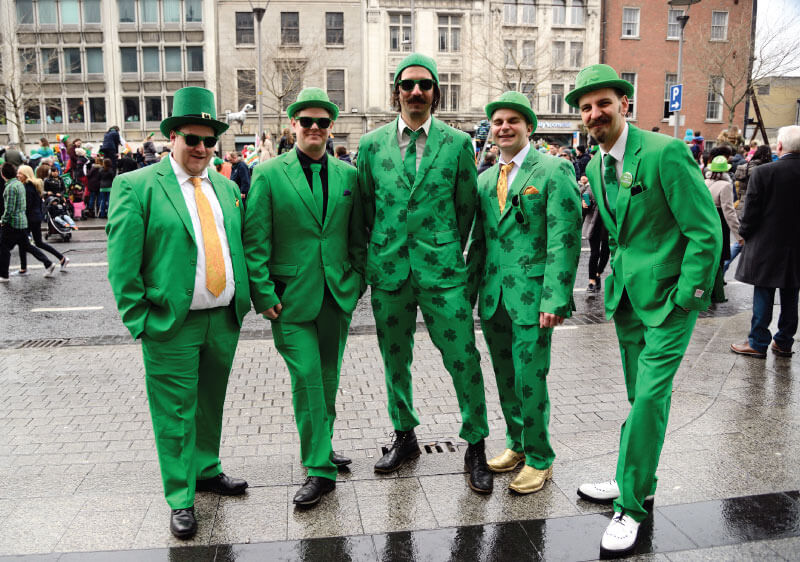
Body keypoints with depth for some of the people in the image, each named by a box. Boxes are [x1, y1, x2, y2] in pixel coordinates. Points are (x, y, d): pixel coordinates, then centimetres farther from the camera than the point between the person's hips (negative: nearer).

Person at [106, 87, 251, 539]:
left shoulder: (227, 187, 11)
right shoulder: (136, 186, -5)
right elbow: (122, 264, -7)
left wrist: (243, 300, 8)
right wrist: (139, 321, -10)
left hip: (225, 319, 5)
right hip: (172, 325, -5)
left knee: (212, 403, 19)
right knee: (176, 413, 5)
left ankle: (207, 470, 39)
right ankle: (180, 499, 20)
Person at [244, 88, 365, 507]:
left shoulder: (347, 175, 7)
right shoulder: (268, 174, -3)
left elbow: (358, 233, 13)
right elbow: (255, 240, -4)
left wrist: (357, 279, 5)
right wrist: (263, 293, -9)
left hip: (337, 296, 4)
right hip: (291, 298, -3)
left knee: (328, 379, 14)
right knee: (307, 378, -6)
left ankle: (321, 448, 34)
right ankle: (319, 469, 6)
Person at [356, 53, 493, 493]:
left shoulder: (458, 143, 1)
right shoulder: (371, 144, 5)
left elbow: (467, 205, 8)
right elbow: (365, 206, 13)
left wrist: (447, 250, 10)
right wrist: (382, 247, 12)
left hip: (442, 268, -2)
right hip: (388, 270, 2)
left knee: (464, 359, -2)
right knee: (394, 359, 13)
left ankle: (475, 446, 17)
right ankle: (404, 437, 32)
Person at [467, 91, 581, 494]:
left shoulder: (554, 170, -6)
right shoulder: (486, 179, 14)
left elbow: (564, 238, -12)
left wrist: (555, 299, -18)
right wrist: (469, 289, 13)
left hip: (531, 295, -6)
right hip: (493, 295, 6)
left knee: (530, 379, -1)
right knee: (505, 377, 15)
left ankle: (539, 458, 18)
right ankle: (516, 443, 33)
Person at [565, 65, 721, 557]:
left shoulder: (665, 152, -18)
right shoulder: (596, 166, 7)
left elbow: (706, 231, -17)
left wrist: (684, 299, -16)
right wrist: (617, 278, 13)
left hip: (669, 296, -7)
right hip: (628, 295, 7)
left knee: (650, 393, -9)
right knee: (640, 395, 16)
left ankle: (630, 505, 5)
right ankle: (638, 481, 32)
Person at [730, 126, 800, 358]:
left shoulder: (763, 172, -15)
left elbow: (752, 209, -12)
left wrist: (744, 233, 3)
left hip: (767, 244, -4)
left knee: (763, 295, 5)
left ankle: (758, 343, 11)